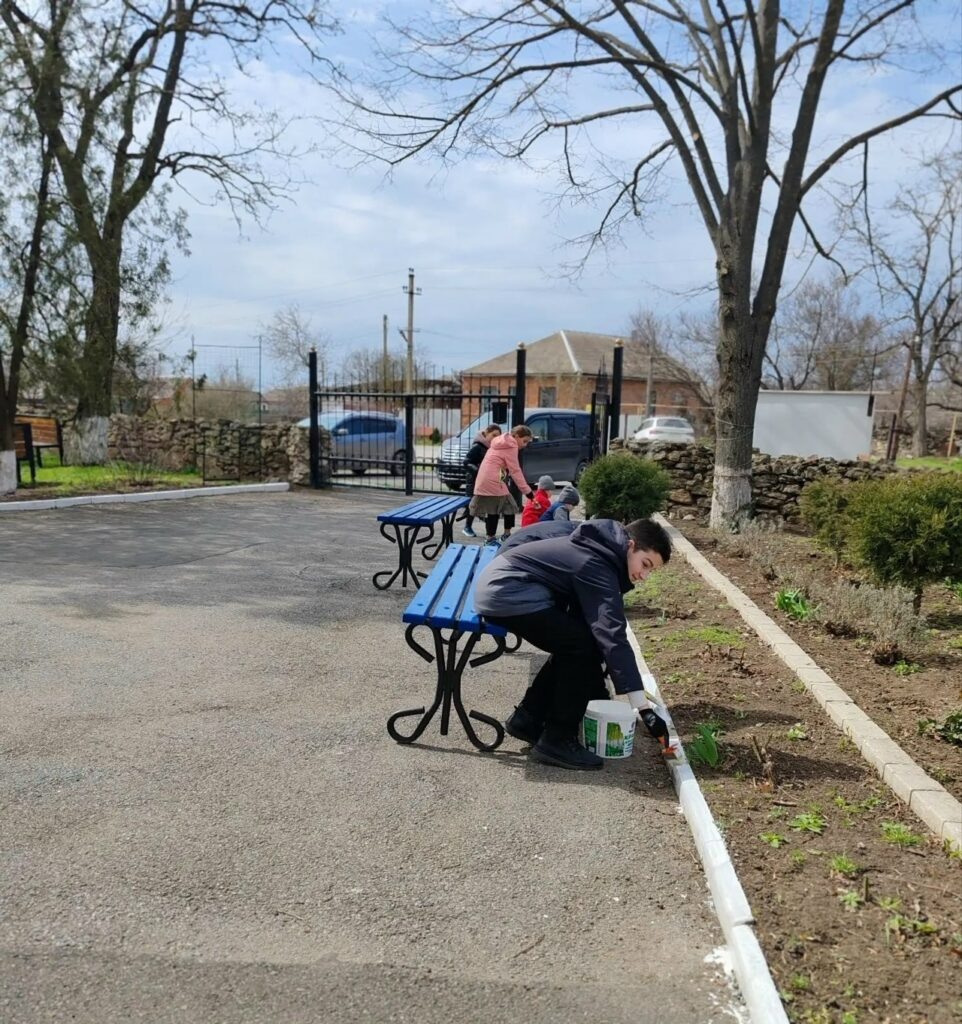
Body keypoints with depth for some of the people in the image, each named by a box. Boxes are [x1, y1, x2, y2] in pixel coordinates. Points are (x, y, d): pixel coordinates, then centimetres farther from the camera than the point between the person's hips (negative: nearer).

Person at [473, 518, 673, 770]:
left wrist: (594, 684, 18)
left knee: (572, 644, 13)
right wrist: (643, 707, -26)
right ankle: (556, 742, -4)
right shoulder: (596, 565, -19)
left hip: (501, 585, 10)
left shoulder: (600, 550, 11)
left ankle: (527, 718, 20)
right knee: (582, 646, -13)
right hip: (506, 592, -10)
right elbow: (612, 635, -26)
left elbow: (593, 627, 17)